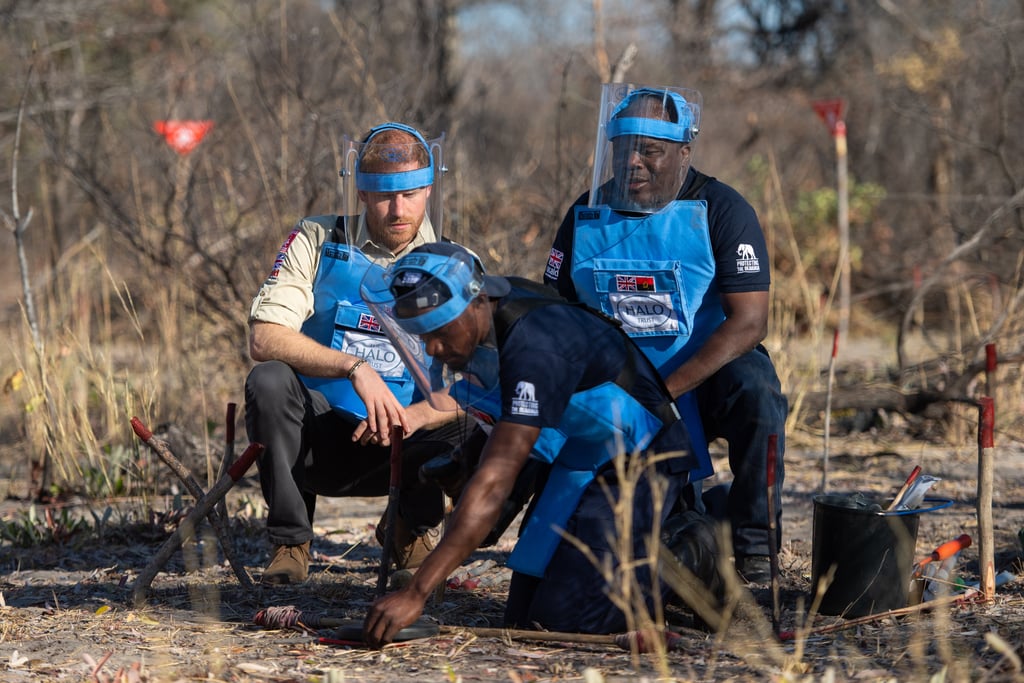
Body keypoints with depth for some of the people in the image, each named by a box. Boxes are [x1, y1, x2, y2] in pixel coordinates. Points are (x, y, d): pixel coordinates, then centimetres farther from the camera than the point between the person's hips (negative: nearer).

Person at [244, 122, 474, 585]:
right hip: (315, 441, -1)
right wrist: (354, 367, -30)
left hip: (398, 448, 1)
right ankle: (290, 541, -12)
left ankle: (411, 524, 5)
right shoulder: (317, 243, -2)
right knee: (269, 380, -31)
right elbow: (263, 339, -15)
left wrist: (413, 416, -28)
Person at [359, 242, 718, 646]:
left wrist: (415, 595, -43)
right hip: (573, 463, 9)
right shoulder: (472, 329, -7)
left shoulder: (535, 347, -34)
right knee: (523, 620, 3)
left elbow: (494, 484, -39)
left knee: (558, 617, -19)